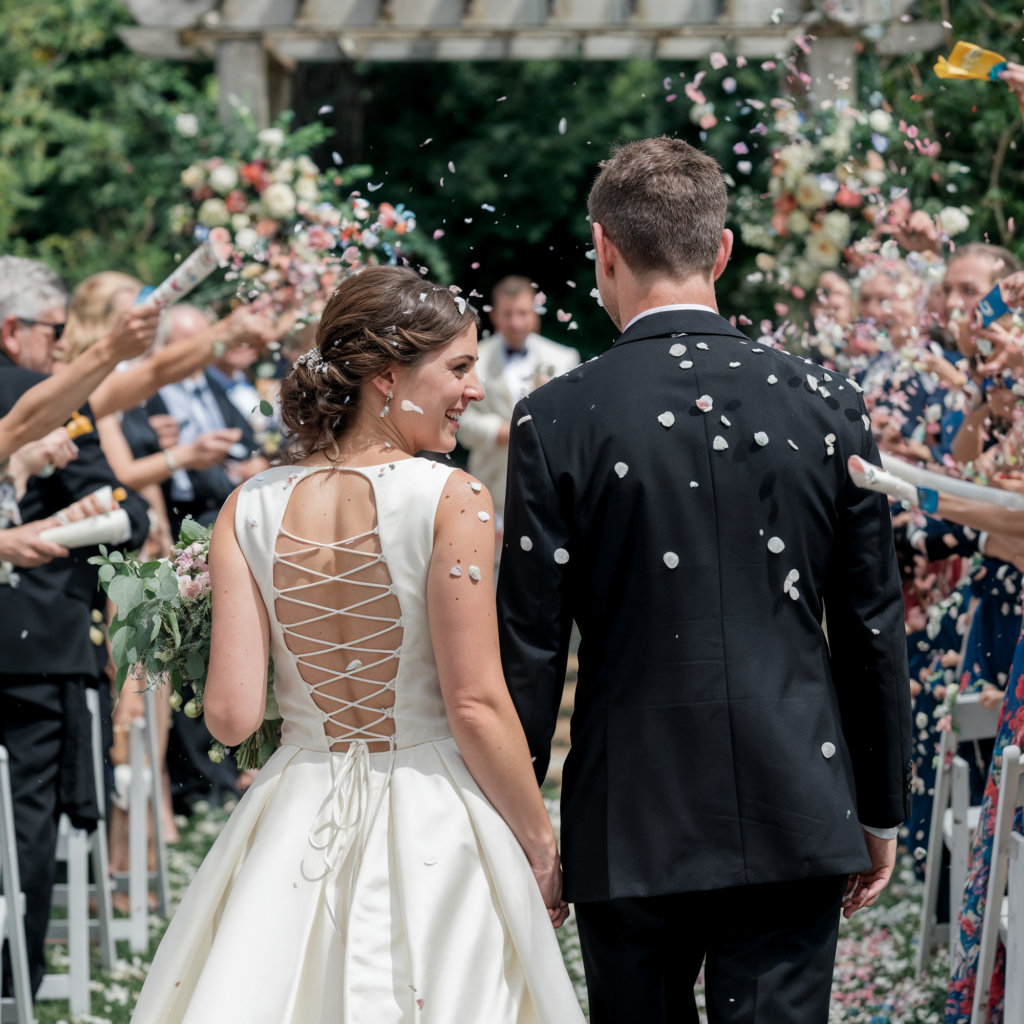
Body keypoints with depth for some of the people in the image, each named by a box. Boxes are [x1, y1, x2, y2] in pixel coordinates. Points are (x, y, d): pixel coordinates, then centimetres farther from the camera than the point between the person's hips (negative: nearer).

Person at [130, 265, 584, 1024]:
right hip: (433, 832, -3)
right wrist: (541, 847, -2)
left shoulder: (251, 508, -2)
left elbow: (232, 715, -6)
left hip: (296, 827, 3)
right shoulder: (452, 502, -13)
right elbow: (476, 706, -14)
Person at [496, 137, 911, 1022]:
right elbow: (874, 628, 4)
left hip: (632, 825, -1)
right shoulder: (827, 406, -1)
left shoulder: (557, 421, -7)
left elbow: (529, 647, -5)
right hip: (797, 817, 1)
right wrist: (882, 814, 14)